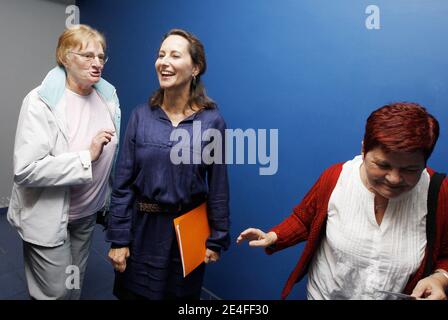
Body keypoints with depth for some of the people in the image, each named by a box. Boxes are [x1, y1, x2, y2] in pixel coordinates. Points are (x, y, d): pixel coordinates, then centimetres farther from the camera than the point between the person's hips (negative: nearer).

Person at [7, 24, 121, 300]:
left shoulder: (108, 95, -2)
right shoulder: (41, 102, -19)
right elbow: (25, 170, -26)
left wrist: (110, 199, 14)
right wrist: (87, 156, -28)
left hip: (88, 212, 5)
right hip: (48, 217, -5)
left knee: (76, 286, 22)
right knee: (56, 293, 7)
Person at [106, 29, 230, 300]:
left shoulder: (212, 121, -10)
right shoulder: (141, 116, -5)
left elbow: (218, 187, -6)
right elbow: (123, 183, -4)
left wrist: (217, 240, -2)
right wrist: (118, 239, -4)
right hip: (143, 228, 2)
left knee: (181, 295, 19)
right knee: (134, 294, 18)